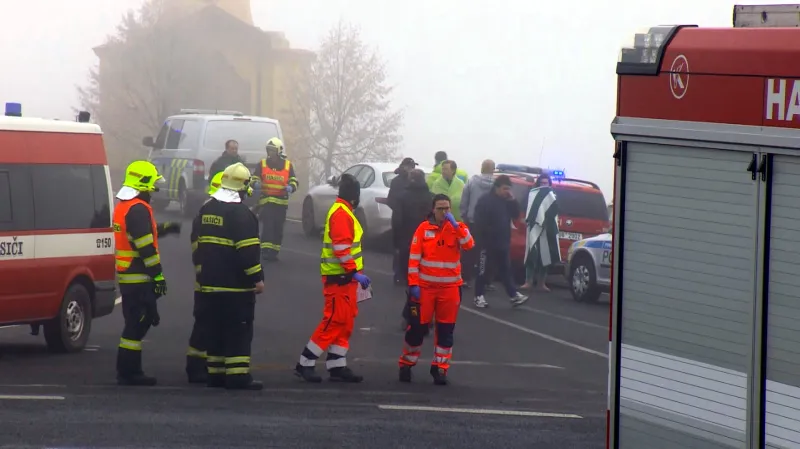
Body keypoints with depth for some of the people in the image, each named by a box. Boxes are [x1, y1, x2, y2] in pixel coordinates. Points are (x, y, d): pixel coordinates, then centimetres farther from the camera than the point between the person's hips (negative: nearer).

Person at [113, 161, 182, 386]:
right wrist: (157, 275, -19)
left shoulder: (122, 207, 15)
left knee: (136, 321, 15)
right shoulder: (138, 210, -18)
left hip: (126, 275, 10)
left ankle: (128, 370, 17)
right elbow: (146, 247, -21)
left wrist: (165, 228, 36)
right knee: (138, 323, -7)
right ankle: (128, 372, -7)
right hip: (139, 277, -10)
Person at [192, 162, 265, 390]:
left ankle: (215, 373, 15)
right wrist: (257, 278, -14)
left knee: (215, 330, 13)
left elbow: (196, 245, 19)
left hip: (209, 284, 8)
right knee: (238, 331, -6)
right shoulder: (240, 213, -14)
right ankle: (237, 375, -9)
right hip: (236, 286, -8)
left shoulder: (205, 210, 12)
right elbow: (248, 250, -19)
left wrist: (201, 273, 25)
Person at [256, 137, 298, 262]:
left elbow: (294, 181, 6)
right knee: (268, 226, -13)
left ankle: (274, 252, 13)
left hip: (281, 203, 2)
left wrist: (291, 187, -16)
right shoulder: (262, 164, 5)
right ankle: (266, 250, -16)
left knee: (278, 228, 5)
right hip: (266, 201, -2)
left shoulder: (288, 165, 5)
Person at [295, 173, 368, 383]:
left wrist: (355, 273, 21)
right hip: (339, 278, -10)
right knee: (335, 322, -9)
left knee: (345, 322, 11)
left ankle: (337, 366, 12)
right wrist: (354, 272, -25)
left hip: (345, 277, 10)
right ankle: (305, 364, -6)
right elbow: (341, 247, -23)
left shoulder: (344, 212, 17)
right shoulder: (341, 213, -16)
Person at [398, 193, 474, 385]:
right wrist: (413, 284, -9)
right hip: (425, 286, -1)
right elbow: (414, 258, -3)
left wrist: (455, 225, -23)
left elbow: (469, 245, -18)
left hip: (450, 288, 1)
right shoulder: (423, 228, -2)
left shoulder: (458, 228, 2)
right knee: (417, 327, 2)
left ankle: (440, 368, 13)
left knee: (446, 330, 4)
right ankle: (406, 364, 17)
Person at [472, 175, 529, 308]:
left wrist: (512, 200, -6)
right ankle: (479, 296, 7)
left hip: (503, 242, 6)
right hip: (488, 242, -6)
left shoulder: (507, 201, 11)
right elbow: (479, 222, -13)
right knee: (483, 270, 1)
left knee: (506, 270, 8)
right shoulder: (485, 201, -9)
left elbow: (515, 215, 7)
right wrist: (483, 239, -19)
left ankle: (514, 295, 7)